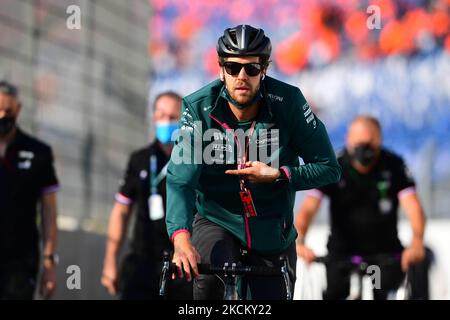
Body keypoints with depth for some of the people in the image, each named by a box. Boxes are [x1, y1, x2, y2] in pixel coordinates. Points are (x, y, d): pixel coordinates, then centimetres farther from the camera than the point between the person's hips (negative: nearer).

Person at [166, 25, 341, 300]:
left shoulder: (288, 102, -14)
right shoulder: (199, 108, -16)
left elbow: (329, 168, -8)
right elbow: (180, 179, -25)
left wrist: (277, 175, -24)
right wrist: (181, 237, -41)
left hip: (271, 230, 1)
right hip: (216, 222, -1)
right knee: (209, 276, -31)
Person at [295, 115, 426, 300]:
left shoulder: (393, 165, -10)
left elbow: (412, 206, -21)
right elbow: (308, 209, -20)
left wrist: (417, 243, -41)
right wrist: (299, 243, -40)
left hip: (384, 250, 0)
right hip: (342, 251, 0)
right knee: (333, 294, -22)